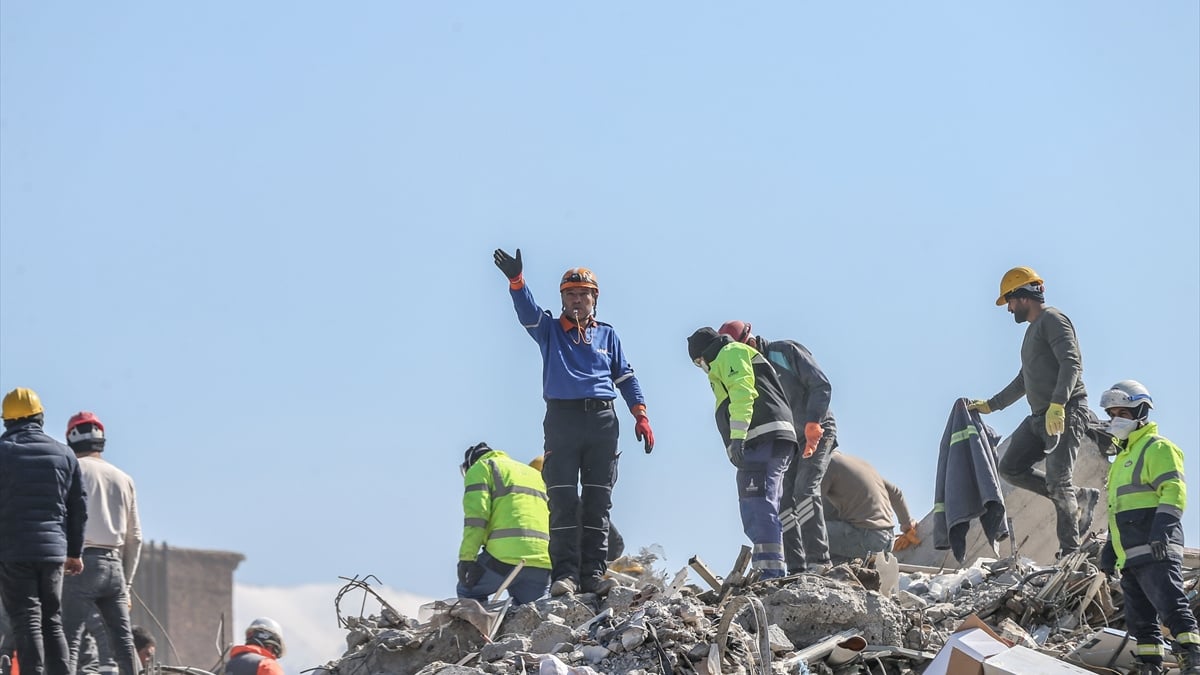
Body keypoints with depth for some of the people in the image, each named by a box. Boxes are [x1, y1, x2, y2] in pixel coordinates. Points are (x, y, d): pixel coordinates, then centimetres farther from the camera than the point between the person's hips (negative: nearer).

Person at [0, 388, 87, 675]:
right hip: (53, 550, 4)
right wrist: (75, 551, 19)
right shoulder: (64, 454, 9)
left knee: (27, 623, -6)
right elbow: (78, 508, 12)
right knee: (52, 622, 12)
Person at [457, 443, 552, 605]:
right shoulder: (536, 474, 34)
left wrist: (467, 557, -9)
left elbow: (476, 514, -5)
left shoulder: (480, 469, 13)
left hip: (506, 555, -5)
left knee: (468, 591, 16)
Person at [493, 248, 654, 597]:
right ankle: (565, 574, -12)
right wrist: (516, 281, -25)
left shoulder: (607, 335, 20)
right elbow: (527, 311, -6)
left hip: (601, 421, 2)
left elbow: (625, 377, 18)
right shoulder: (549, 330, 13)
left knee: (598, 502, -2)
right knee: (563, 501, -9)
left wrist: (640, 415, 5)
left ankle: (593, 574, -3)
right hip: (562, 420, -2)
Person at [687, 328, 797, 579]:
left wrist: (737, 436, -21)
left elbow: (742, 392, -12)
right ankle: (772, 575, 8)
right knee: (763, 511, 11)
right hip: (775, 443, 11)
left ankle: (769, 573, -28)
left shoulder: (731, 354, 6)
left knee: (757, 507, -18)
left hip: (762, 439, -11)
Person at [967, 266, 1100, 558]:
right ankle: (1079, 498, 6)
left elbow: (1072, 363, -20)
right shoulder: (1033, 329, 25)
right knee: (1010, 468, 2)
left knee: (1057, 482, -13)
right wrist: (990, 405, 36)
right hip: (1040, 418, 10)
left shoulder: (1053, 320, -6)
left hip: (1066, 415, -10)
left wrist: (1057, 405, -32)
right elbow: (1024, 382, 35)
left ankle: (1070, 553, -10)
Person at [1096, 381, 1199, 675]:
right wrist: (1109, 549, 28)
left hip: (1155, 551, -10)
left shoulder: (1156, 448, -2)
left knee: (1171, 604, -19)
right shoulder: (1123, 457, 28)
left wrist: (1162, 527, -27)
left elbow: (1174, 491, -15)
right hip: (1130, 556, 10)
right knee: (1140, 618, 6)